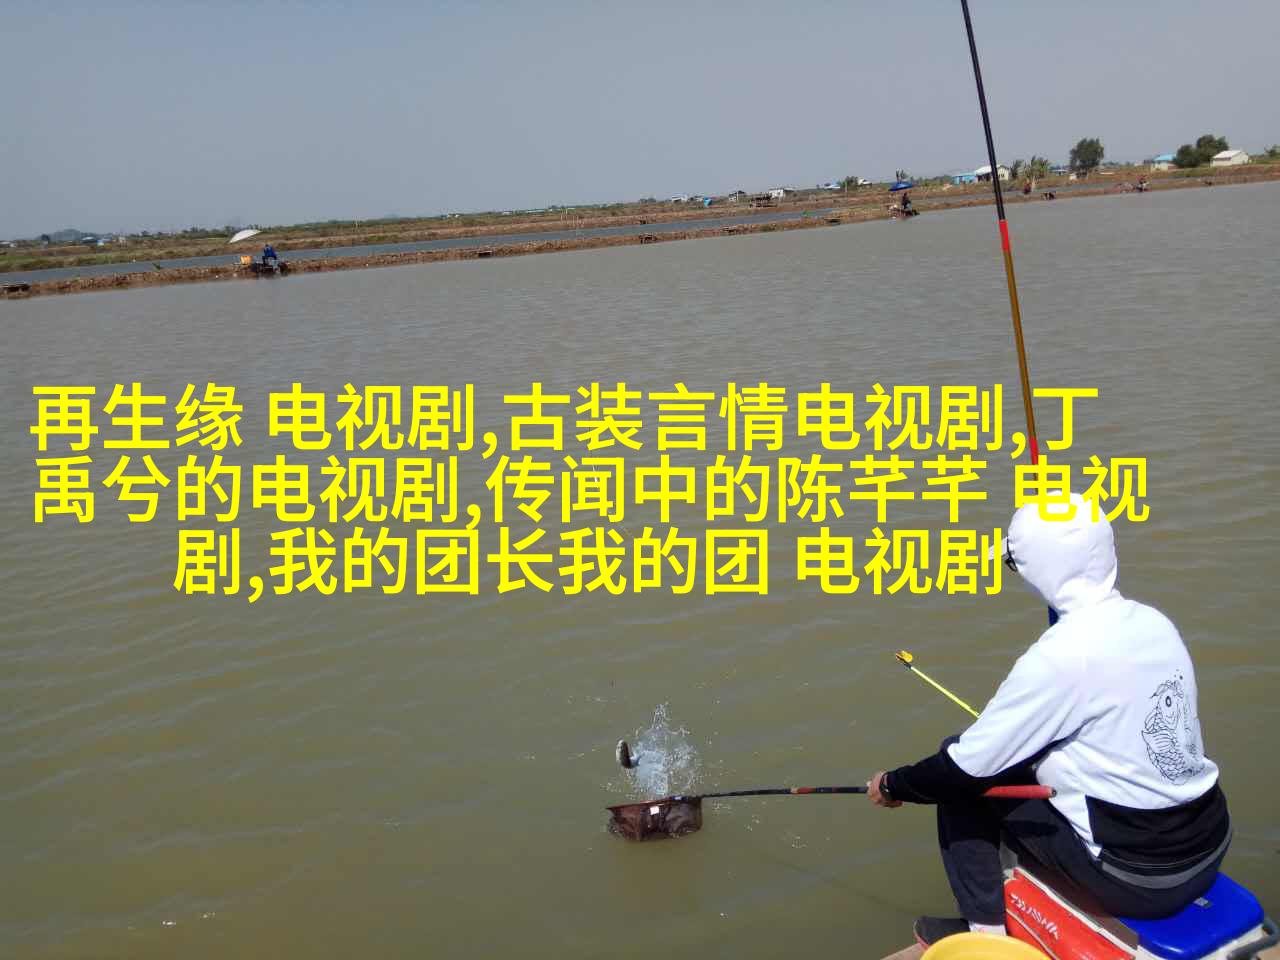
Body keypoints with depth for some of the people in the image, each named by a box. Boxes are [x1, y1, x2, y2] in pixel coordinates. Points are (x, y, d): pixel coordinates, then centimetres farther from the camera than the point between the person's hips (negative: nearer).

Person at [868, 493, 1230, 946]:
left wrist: (893, 785, 1)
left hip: (1138, 880, -7)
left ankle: (984, 929, 14)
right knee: (1027, 757, 23)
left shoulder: (1060, 656, -22)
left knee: (962, 785, 3)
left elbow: (968, 767, -16)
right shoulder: (1154, 621, 0)